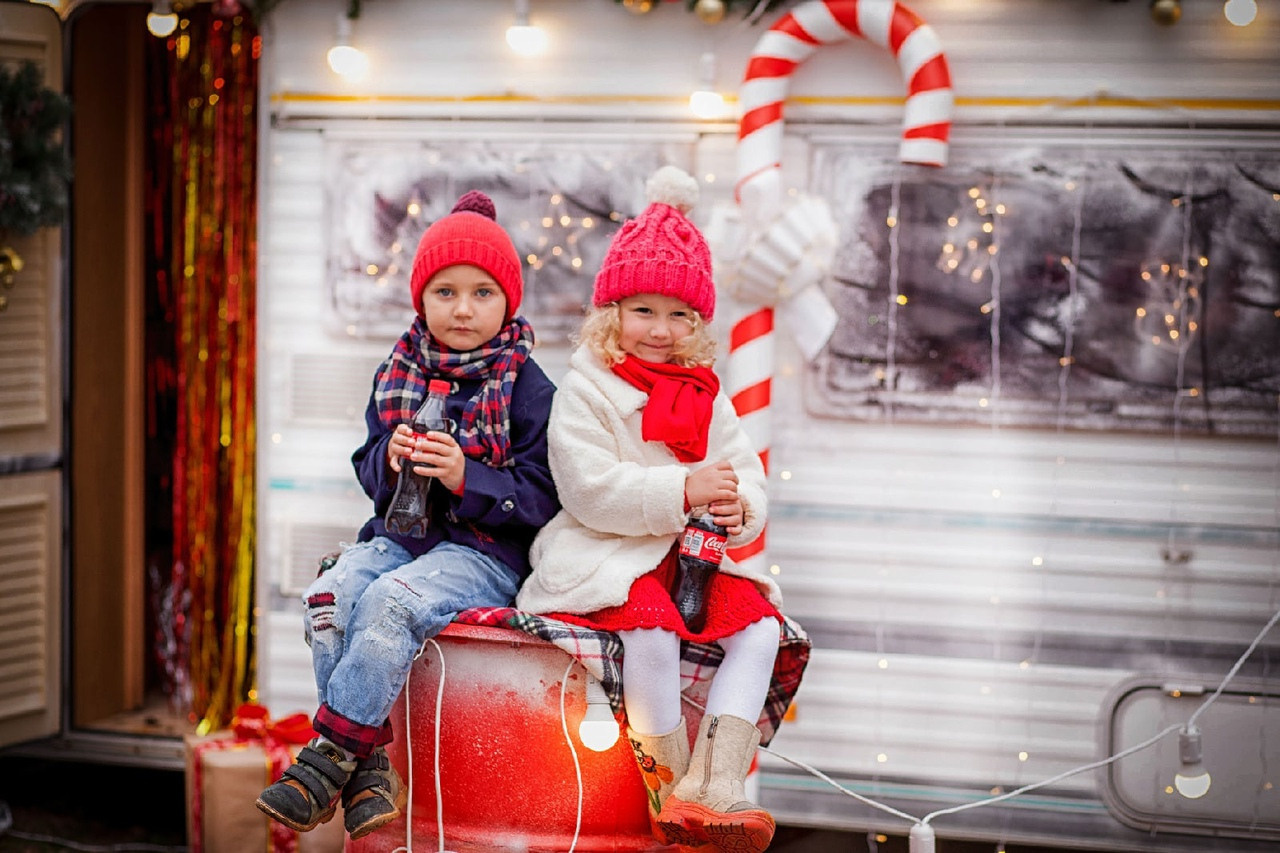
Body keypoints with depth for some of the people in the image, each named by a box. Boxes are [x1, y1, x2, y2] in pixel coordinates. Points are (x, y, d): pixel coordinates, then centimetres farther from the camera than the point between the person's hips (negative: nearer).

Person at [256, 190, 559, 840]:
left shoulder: (526, 386, -2)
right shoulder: (397, 374, 13)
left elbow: (540, 494, -7)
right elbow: (367, 467, 16)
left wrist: (465, 478, -22)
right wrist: (390, 459, -8)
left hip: (485, 549, -5)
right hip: (399, 534, 5)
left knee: (392, 603, -32)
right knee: (330, 596, -25)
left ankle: (331, 754, -24)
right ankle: (369, 766, -21)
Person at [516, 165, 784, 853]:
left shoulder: (706, 398, 15)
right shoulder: (585, 391, -4)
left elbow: (747, 477, 10)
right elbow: (590, 490, -16)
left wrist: (738, 509, -15)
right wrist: (682, 492, -23)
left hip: (692, 556, 6)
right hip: (607, 557, -6)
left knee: (757, 622, -16)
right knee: (652, 625, -33)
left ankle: (716, 778, -21)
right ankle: (673, 774, -17)